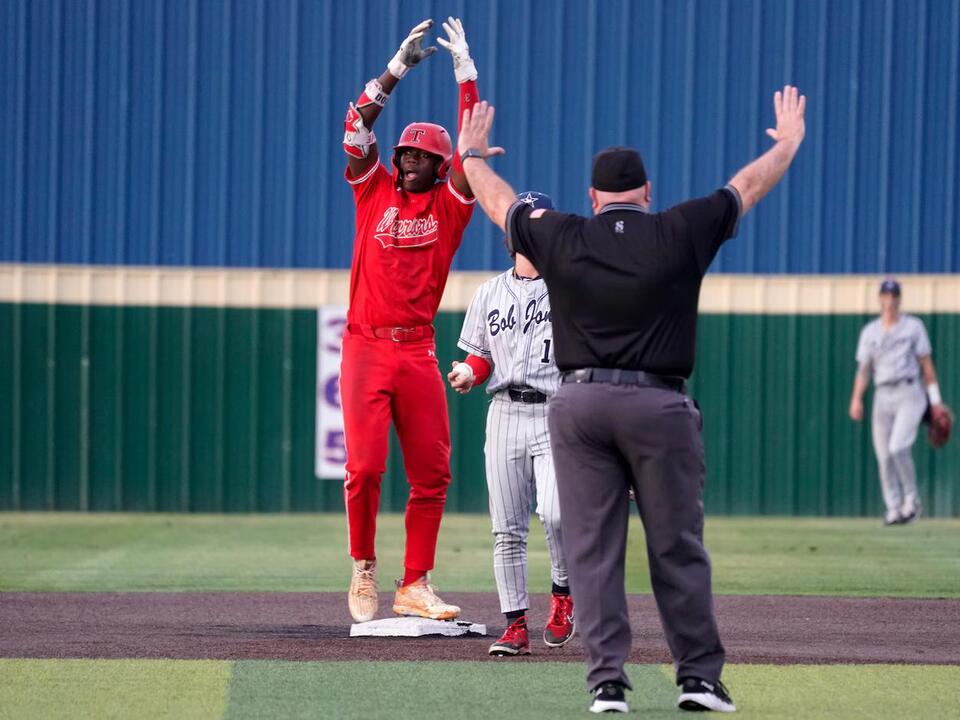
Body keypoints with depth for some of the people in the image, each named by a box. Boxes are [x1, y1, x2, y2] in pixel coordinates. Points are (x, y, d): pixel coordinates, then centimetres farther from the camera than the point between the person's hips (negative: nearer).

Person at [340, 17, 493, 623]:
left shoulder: (450, 205, 8)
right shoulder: (376, 192, 10)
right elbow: (357, 129, 2)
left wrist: (465, 69, -1)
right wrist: (398, 68, 0)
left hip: (419, 352, 1)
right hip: (367, 347, -1)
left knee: (432, 474, -1)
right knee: (365, 466, -8)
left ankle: (415, 586, 6)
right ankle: (364, 572, 8)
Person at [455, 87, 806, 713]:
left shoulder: (561, 239, 4)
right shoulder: (681, 235, 0)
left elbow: (499, 200, 20)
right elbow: (750, 185, 15)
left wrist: (472, 154, 40)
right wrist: (790, 142, 33)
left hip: (579, 404, 1)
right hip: (659, 406, -1)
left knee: (592, 549, 3)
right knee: (677, 547, 5)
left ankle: (607, 679, -3)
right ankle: (699, 676, 7)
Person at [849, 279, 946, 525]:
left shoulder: (914, 326, 6)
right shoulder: (869, 331, 12)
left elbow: (926, 363, 5)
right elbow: (863, 369, 11)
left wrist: (935, 399, 0)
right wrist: (856, 399, -4)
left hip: (910, 394, -4)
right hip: (883, 396, 4)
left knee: (898, 447, -20)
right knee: (884, 456, -2)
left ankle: (911, 500, -4)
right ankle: (894, 508, 5)